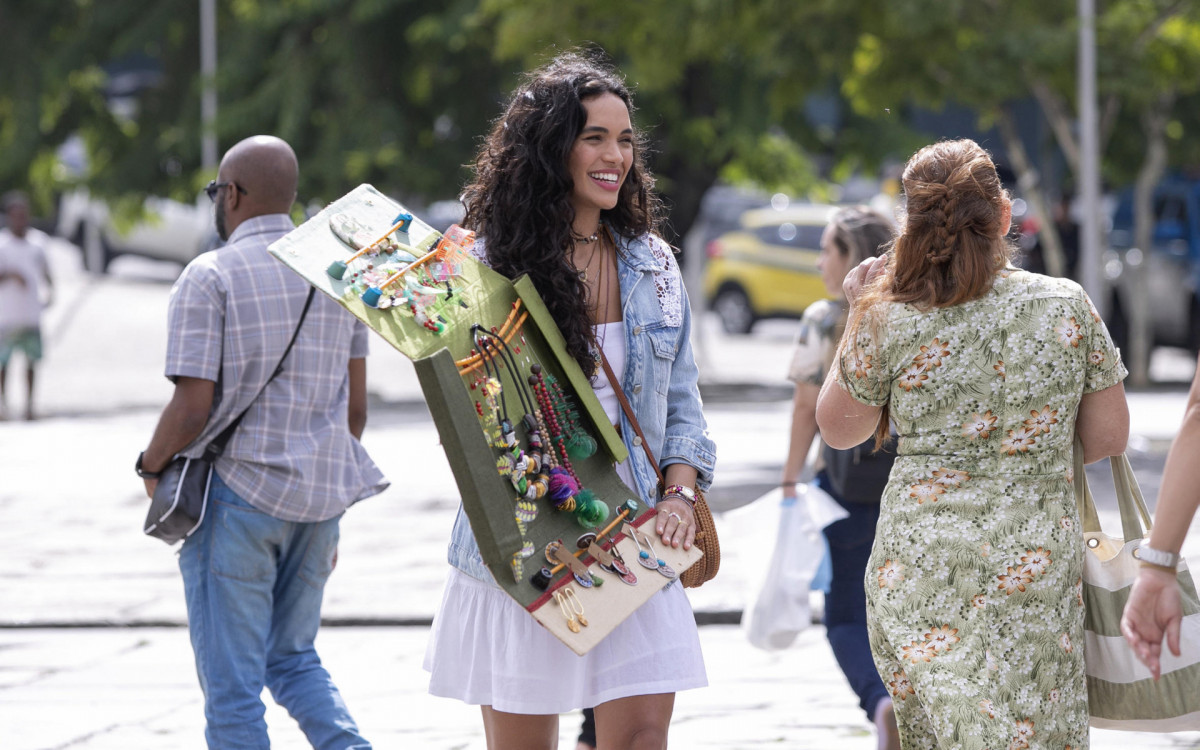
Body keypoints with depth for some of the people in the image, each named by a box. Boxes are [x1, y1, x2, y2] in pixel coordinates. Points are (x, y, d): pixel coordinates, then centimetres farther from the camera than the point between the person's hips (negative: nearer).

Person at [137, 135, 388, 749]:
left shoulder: (210, 277, -10)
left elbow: (193, 408, -16)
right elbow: (355, 407, 12)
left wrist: (151, 466, 4)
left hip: (236, 494, -6)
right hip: (320, 495, 6)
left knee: (232, 682, 2)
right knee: (293, 657, 19)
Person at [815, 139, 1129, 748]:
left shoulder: (888, 323, -7)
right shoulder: (1067, 306, -4)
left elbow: (838, 429, 9)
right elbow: (1108, 437, 5)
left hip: (919, 564, 0)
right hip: (1037, 570, 0)